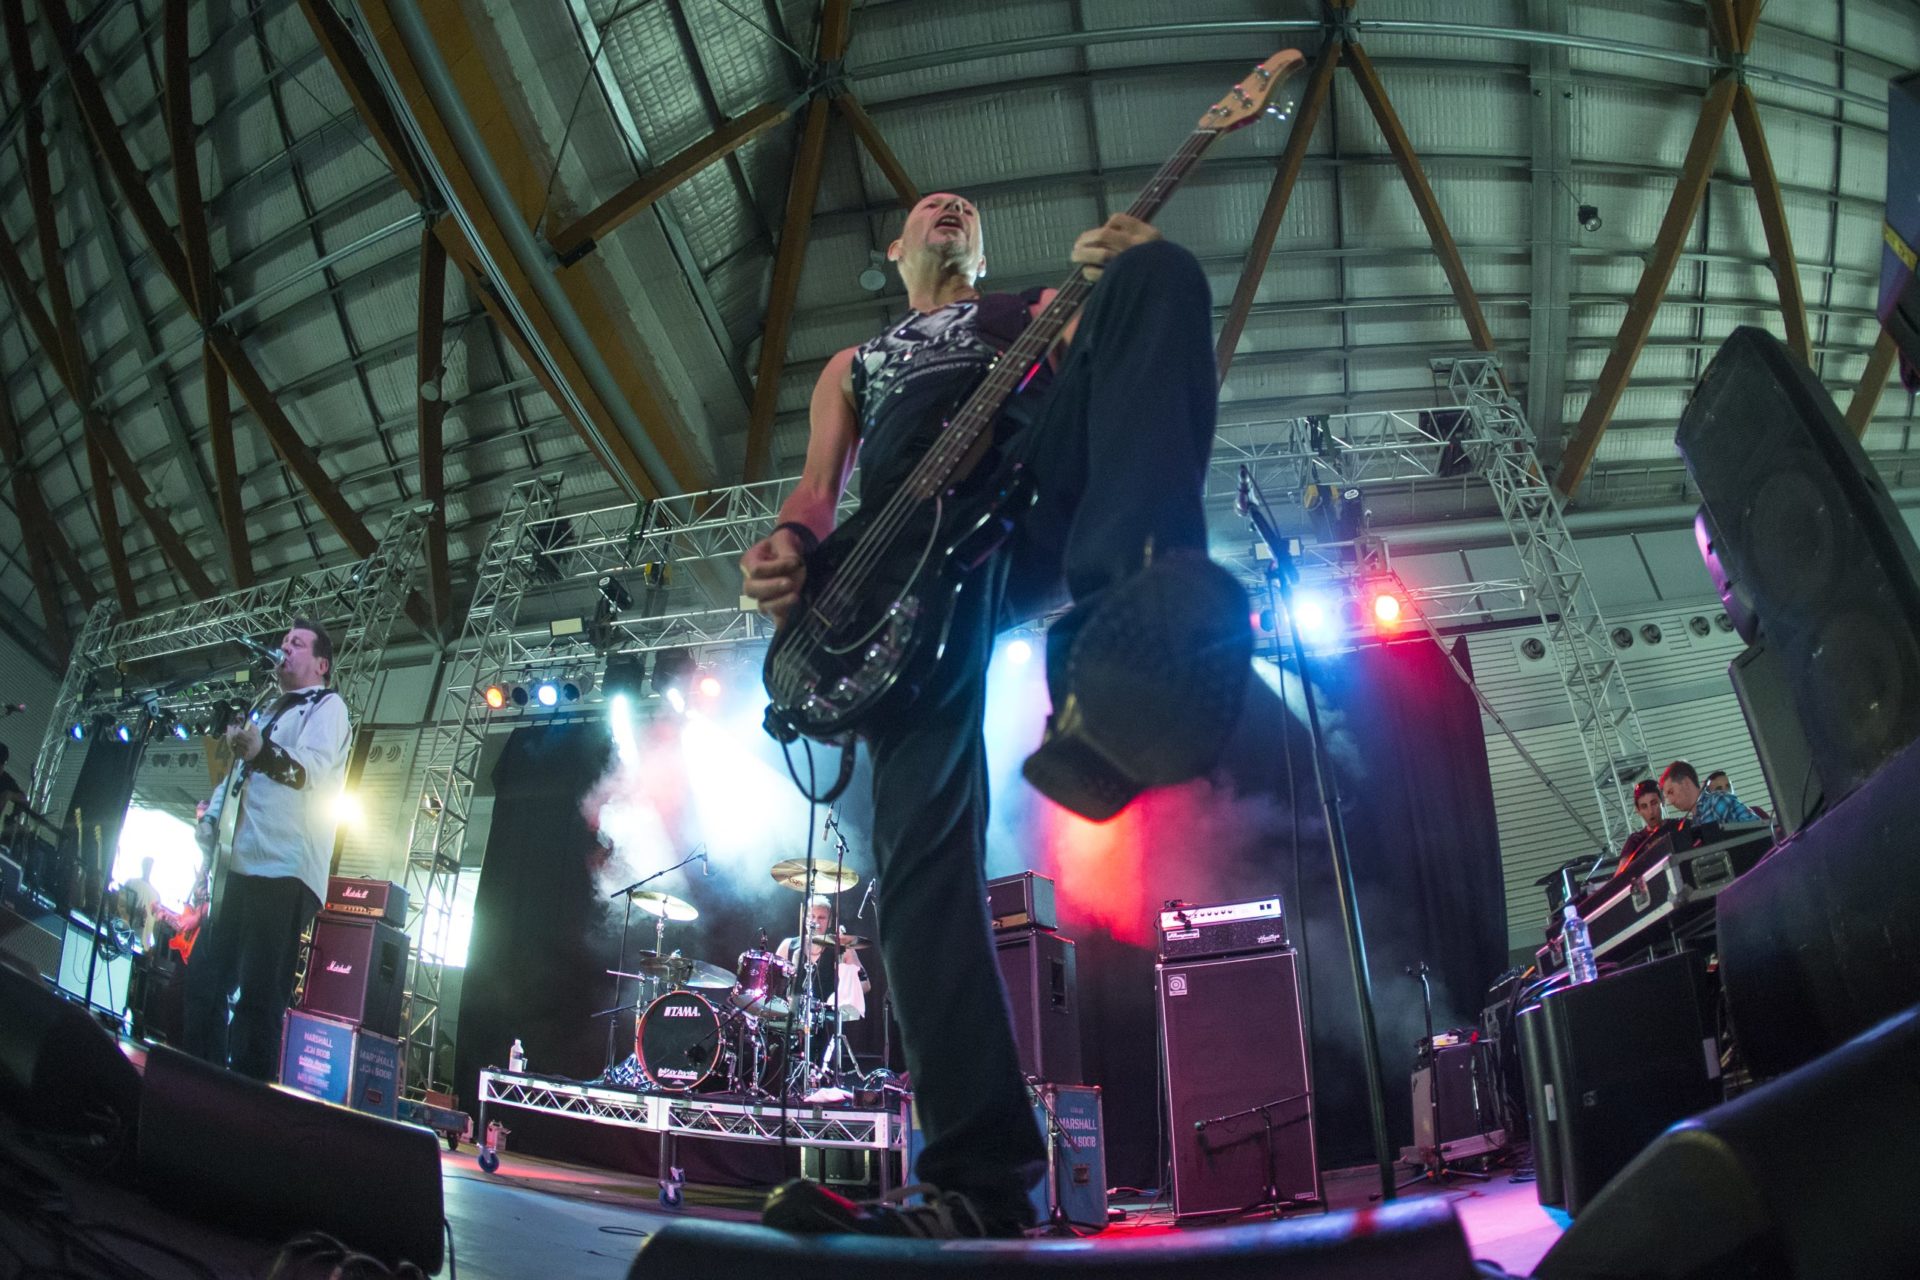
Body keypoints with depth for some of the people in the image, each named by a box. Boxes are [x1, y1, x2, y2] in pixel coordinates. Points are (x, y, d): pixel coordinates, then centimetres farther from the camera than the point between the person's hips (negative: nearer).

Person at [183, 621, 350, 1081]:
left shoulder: (327, 706, 1)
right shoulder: (271, 714, 29)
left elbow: (315, 767, -19)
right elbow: (236, 779, 33)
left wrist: (264, 753, -39)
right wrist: (209, 819, 14)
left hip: (282, 874, -9)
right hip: (238, 870, 9)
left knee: (258, 992, -11)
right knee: (203, 979, 10)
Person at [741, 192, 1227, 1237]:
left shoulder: (1037, 309, 36)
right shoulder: (852, 365, 41)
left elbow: (1109, 370, 16)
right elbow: (818, 486, 26)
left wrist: (1134, 289, -8)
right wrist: (789, 541, 0)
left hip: (1038, 492, -1)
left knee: (1158, 267, -24)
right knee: (919, 828, -20)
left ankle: (1121, 611, -51)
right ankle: (982, 1182, -20)